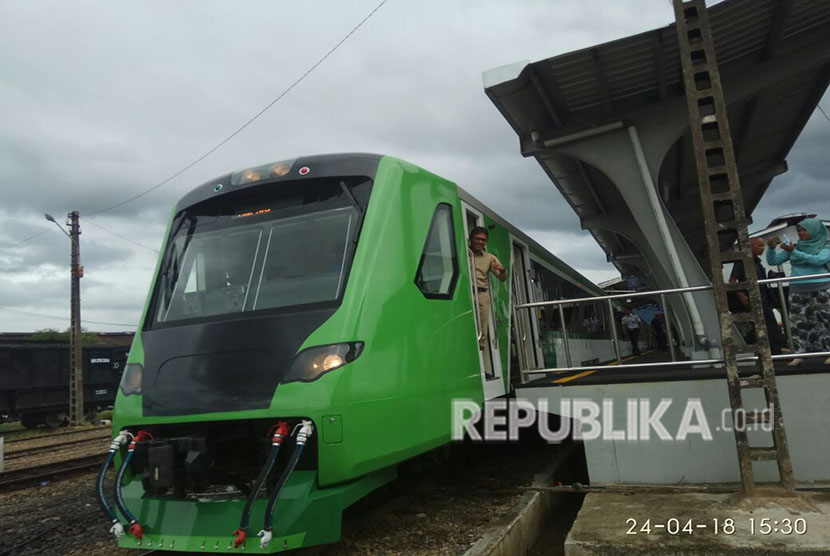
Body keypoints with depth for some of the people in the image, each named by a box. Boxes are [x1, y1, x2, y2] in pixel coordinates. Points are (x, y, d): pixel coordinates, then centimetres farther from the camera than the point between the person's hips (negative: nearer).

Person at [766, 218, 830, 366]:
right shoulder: (794, 247, 13)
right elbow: (772, 261, 12)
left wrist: (795, 252, -21)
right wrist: (771, 248, -6)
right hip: (798, 291, 3)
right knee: (798, 323, -4)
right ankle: (799, 353, -4)